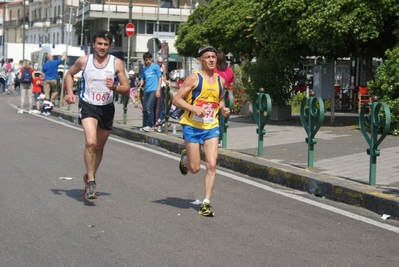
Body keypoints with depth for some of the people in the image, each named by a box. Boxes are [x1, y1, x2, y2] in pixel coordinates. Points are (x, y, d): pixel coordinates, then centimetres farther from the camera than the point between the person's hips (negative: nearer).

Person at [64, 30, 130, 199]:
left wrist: (114, 87, -24)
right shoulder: (84, 61, -4)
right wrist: (69, 92, -1)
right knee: (90, 142, -23)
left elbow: (126, 89, -3)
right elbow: (69, 74, 14)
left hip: (107, 108, 3)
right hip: (88, 106, -2)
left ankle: (90, 177, 38)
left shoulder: (117, 63, -5)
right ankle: (91, 182, -16)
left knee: (99, 146, 16)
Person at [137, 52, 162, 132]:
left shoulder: (155, 67, 2)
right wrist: (140, 87, -1)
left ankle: (151, 126, -12)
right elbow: (142, 79, 19)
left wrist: (158, 90, -9)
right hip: (146, 90, 6)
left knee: (149, 107, -16)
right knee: (145, 109, 6)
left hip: (153, 90, -6)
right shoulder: (144, 69, 17)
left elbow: (160, 78, 0)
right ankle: (146, 125, 13)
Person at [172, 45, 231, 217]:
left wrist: (223, 109, 4)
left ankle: (206, 203, -2)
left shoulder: (220, 81, 8)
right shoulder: (194, 78, -8)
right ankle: (184, 157, 38)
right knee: (194, 168, 2)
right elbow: (176, 99, -10)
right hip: (192, 126, -4)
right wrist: (194, 108, -23)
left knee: (211, 165, -8)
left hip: (211, 127, 4)